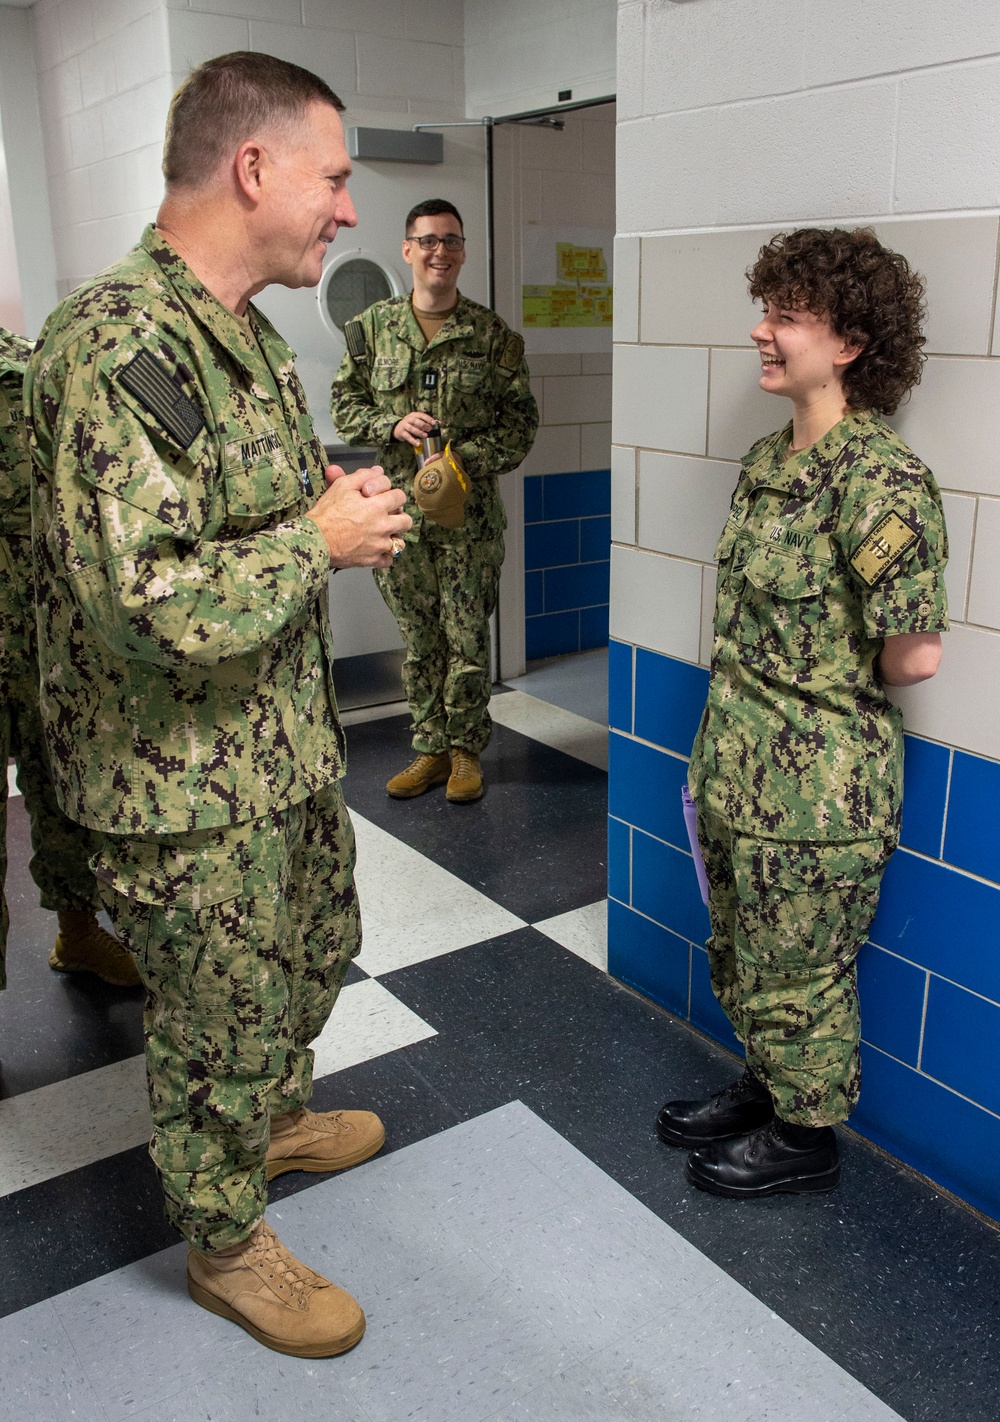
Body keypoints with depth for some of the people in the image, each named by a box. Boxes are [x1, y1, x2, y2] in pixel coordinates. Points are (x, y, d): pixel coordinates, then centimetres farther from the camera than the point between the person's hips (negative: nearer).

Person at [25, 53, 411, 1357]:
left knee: (316, 951, 27)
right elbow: (143, 602, -33)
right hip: (185, 787, -9)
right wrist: (321, 539, -22)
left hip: (289, 747, 9)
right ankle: (225, 1246, 37)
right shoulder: (114, 348, -26)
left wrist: (353, 514, 3)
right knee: (219, 1027, 11)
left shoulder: (246, 330, 7)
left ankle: (275, 1119, 55)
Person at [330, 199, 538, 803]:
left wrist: (462, 460, -15)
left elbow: (521, 420, 0)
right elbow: (345, 404, 9)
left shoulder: (494, 335, 0)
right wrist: (393, 426, -11)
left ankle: (466, 750, 19)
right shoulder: (373, 328, 5)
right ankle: (431, 749, 23)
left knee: (468, 639, 3)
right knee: (419, 640, 10)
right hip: (398, 508, 2)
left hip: (470, 514, -2)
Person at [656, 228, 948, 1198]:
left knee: (799, 974, 12)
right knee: (741, 955, 24)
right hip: (735, 766, 9)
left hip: (818, 789, -8)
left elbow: (915, 653, -24)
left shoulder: (880, 480, -22)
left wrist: (838, 692, -5)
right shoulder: (767, 459, 6)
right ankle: (765, 1088, 48)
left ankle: (805, 1139, 35)